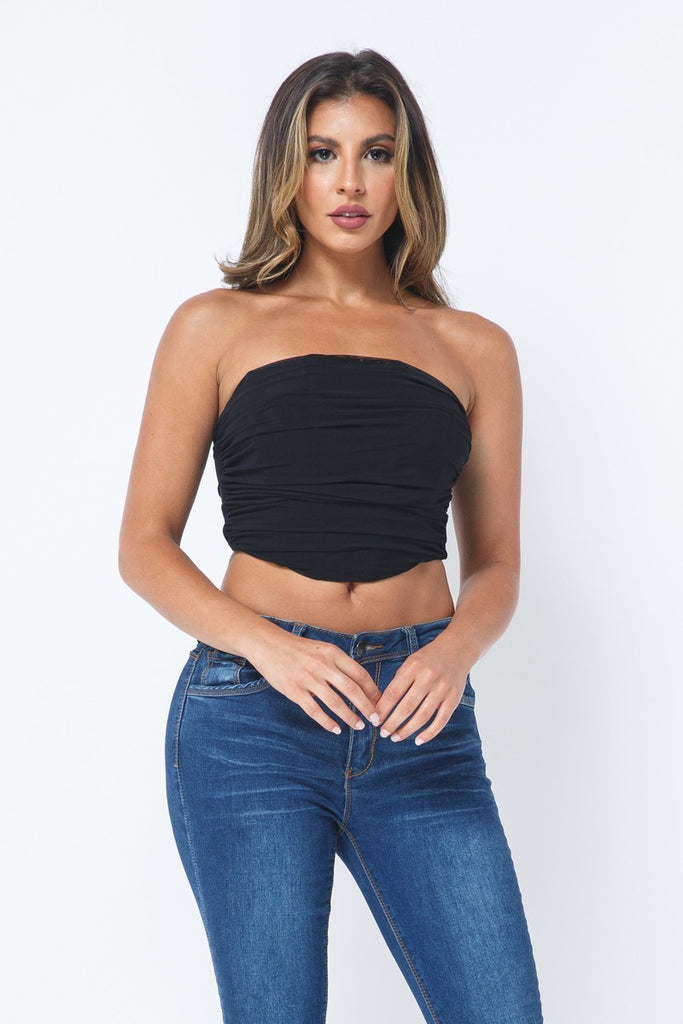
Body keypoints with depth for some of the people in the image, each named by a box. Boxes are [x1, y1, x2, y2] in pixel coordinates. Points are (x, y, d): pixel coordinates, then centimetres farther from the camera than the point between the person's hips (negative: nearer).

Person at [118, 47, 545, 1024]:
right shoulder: (217, 328, 8)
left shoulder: (473, 348, 12)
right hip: (253, 714, -1)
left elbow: (495, 560, 13)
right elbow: (144, 544, 4)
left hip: (418, 723, 2)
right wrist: (267, 644, -13)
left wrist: (458, 647, -10)